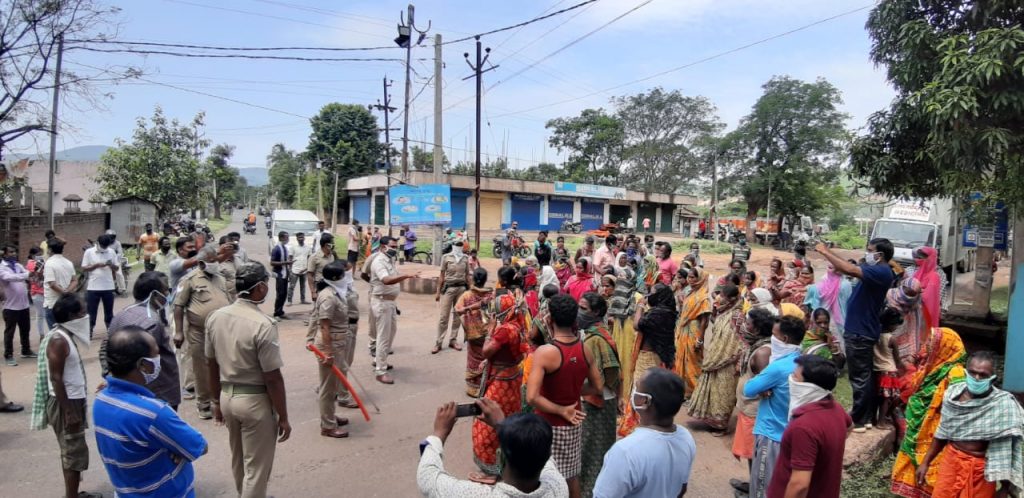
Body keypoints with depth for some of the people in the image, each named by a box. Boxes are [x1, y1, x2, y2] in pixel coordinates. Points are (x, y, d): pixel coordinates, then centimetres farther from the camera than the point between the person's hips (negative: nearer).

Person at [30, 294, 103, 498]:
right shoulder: (58, 340, -21)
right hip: (64, 403, -10)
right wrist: (69, 412, -21)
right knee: (75, 452, -1)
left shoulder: (67, 335, 8)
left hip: (73, 400, 10)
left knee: (70, 450, 18)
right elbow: (56, 379, -22)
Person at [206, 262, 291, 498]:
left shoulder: (216, 317, -3)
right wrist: (283, 417, -10)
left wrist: (217, 401, 20)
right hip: (255, 400, -7)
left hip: (227, 396, 8)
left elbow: (213, 365, 7)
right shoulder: (263, 324, -23)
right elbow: (273, 378, -19)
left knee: (238, 460, 26)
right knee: (256, 467, 8)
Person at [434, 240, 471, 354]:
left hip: (462, 288, 3)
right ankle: (438, 343, 3)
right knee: (444, 316, -3)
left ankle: (453, 340, 18)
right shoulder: (446, 257, -1)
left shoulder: (465, 258, 6)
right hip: (448, 288, -3)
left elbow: (467, 275, 11)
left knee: (458, 315, 7)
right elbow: (442, 276, 1)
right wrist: (438, 292, 0)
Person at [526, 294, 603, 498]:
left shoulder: (544, 352, -24)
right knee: (572, 475, 22)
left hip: (550, 425, -5)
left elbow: (532, 397, -29)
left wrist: (560, 410, -18)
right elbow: (598, 387, 5)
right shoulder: (585, 350, -6)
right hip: (574, 423, 5)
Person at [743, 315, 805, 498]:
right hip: (789, 433, 8)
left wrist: (761, 374, -2)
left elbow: (748, 390, -16)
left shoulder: (778, 368, -24)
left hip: (771, 434, -8)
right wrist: (767, 387, -8)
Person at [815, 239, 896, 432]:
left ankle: (858, 420, 10)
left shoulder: (881, 271, -21)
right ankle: (867, 416, 30)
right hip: (862, 330, 10)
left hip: (860, 333, -10)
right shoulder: (877, 271, 12)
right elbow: (851, 269, 13)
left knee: (860, 378, 0)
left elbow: (849, 270, -32)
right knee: (865, 376, 18)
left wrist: (825, 252, -24)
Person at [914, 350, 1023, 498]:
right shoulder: (953, 393, -5)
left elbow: (1008, 450, -15)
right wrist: (926, 462, 11)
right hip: (951, 460, 4)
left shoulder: (1003, 404, -18)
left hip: (980, 469, -4)